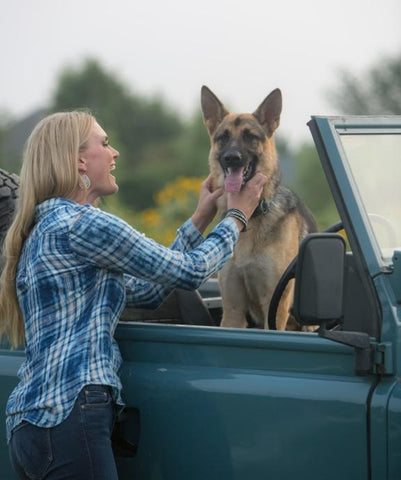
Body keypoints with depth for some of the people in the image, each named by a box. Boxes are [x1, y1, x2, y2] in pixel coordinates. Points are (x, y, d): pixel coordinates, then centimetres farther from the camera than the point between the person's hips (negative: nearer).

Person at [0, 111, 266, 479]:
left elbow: (147, 291, 25)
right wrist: (237, 217, 14)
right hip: (67, 416, -10)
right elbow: (191, 271, -3)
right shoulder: (81, 224, -9)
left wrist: (200, 220, 28)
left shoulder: (45, 229, 21)